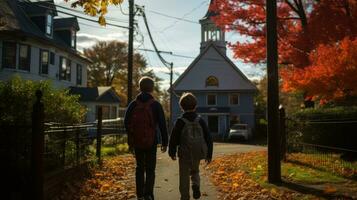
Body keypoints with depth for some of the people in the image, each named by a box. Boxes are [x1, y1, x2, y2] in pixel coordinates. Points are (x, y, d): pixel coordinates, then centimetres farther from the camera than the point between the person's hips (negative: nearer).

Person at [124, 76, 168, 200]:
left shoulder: (133, 104, 3)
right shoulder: (156, 105, -4)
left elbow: (126, 123, 5)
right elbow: (162, 125, -6)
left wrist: (130, 141, 15)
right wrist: (164, 142, 0)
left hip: (137, 142, 3)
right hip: (151, 142, -2)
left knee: (140, 168, 14)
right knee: (150, 169, 4)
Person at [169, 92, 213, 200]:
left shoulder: (180, 122, -9)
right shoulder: (200, 121, -1)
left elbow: (174, 138, -6)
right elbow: (208, 138, 1)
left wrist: (172, 152, 9)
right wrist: (209, 154, 9)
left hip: (184, 154, -2)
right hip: (198, 153, 3)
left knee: (184, 176, 10)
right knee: (195, 171, 24)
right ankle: (196, 185, -2)